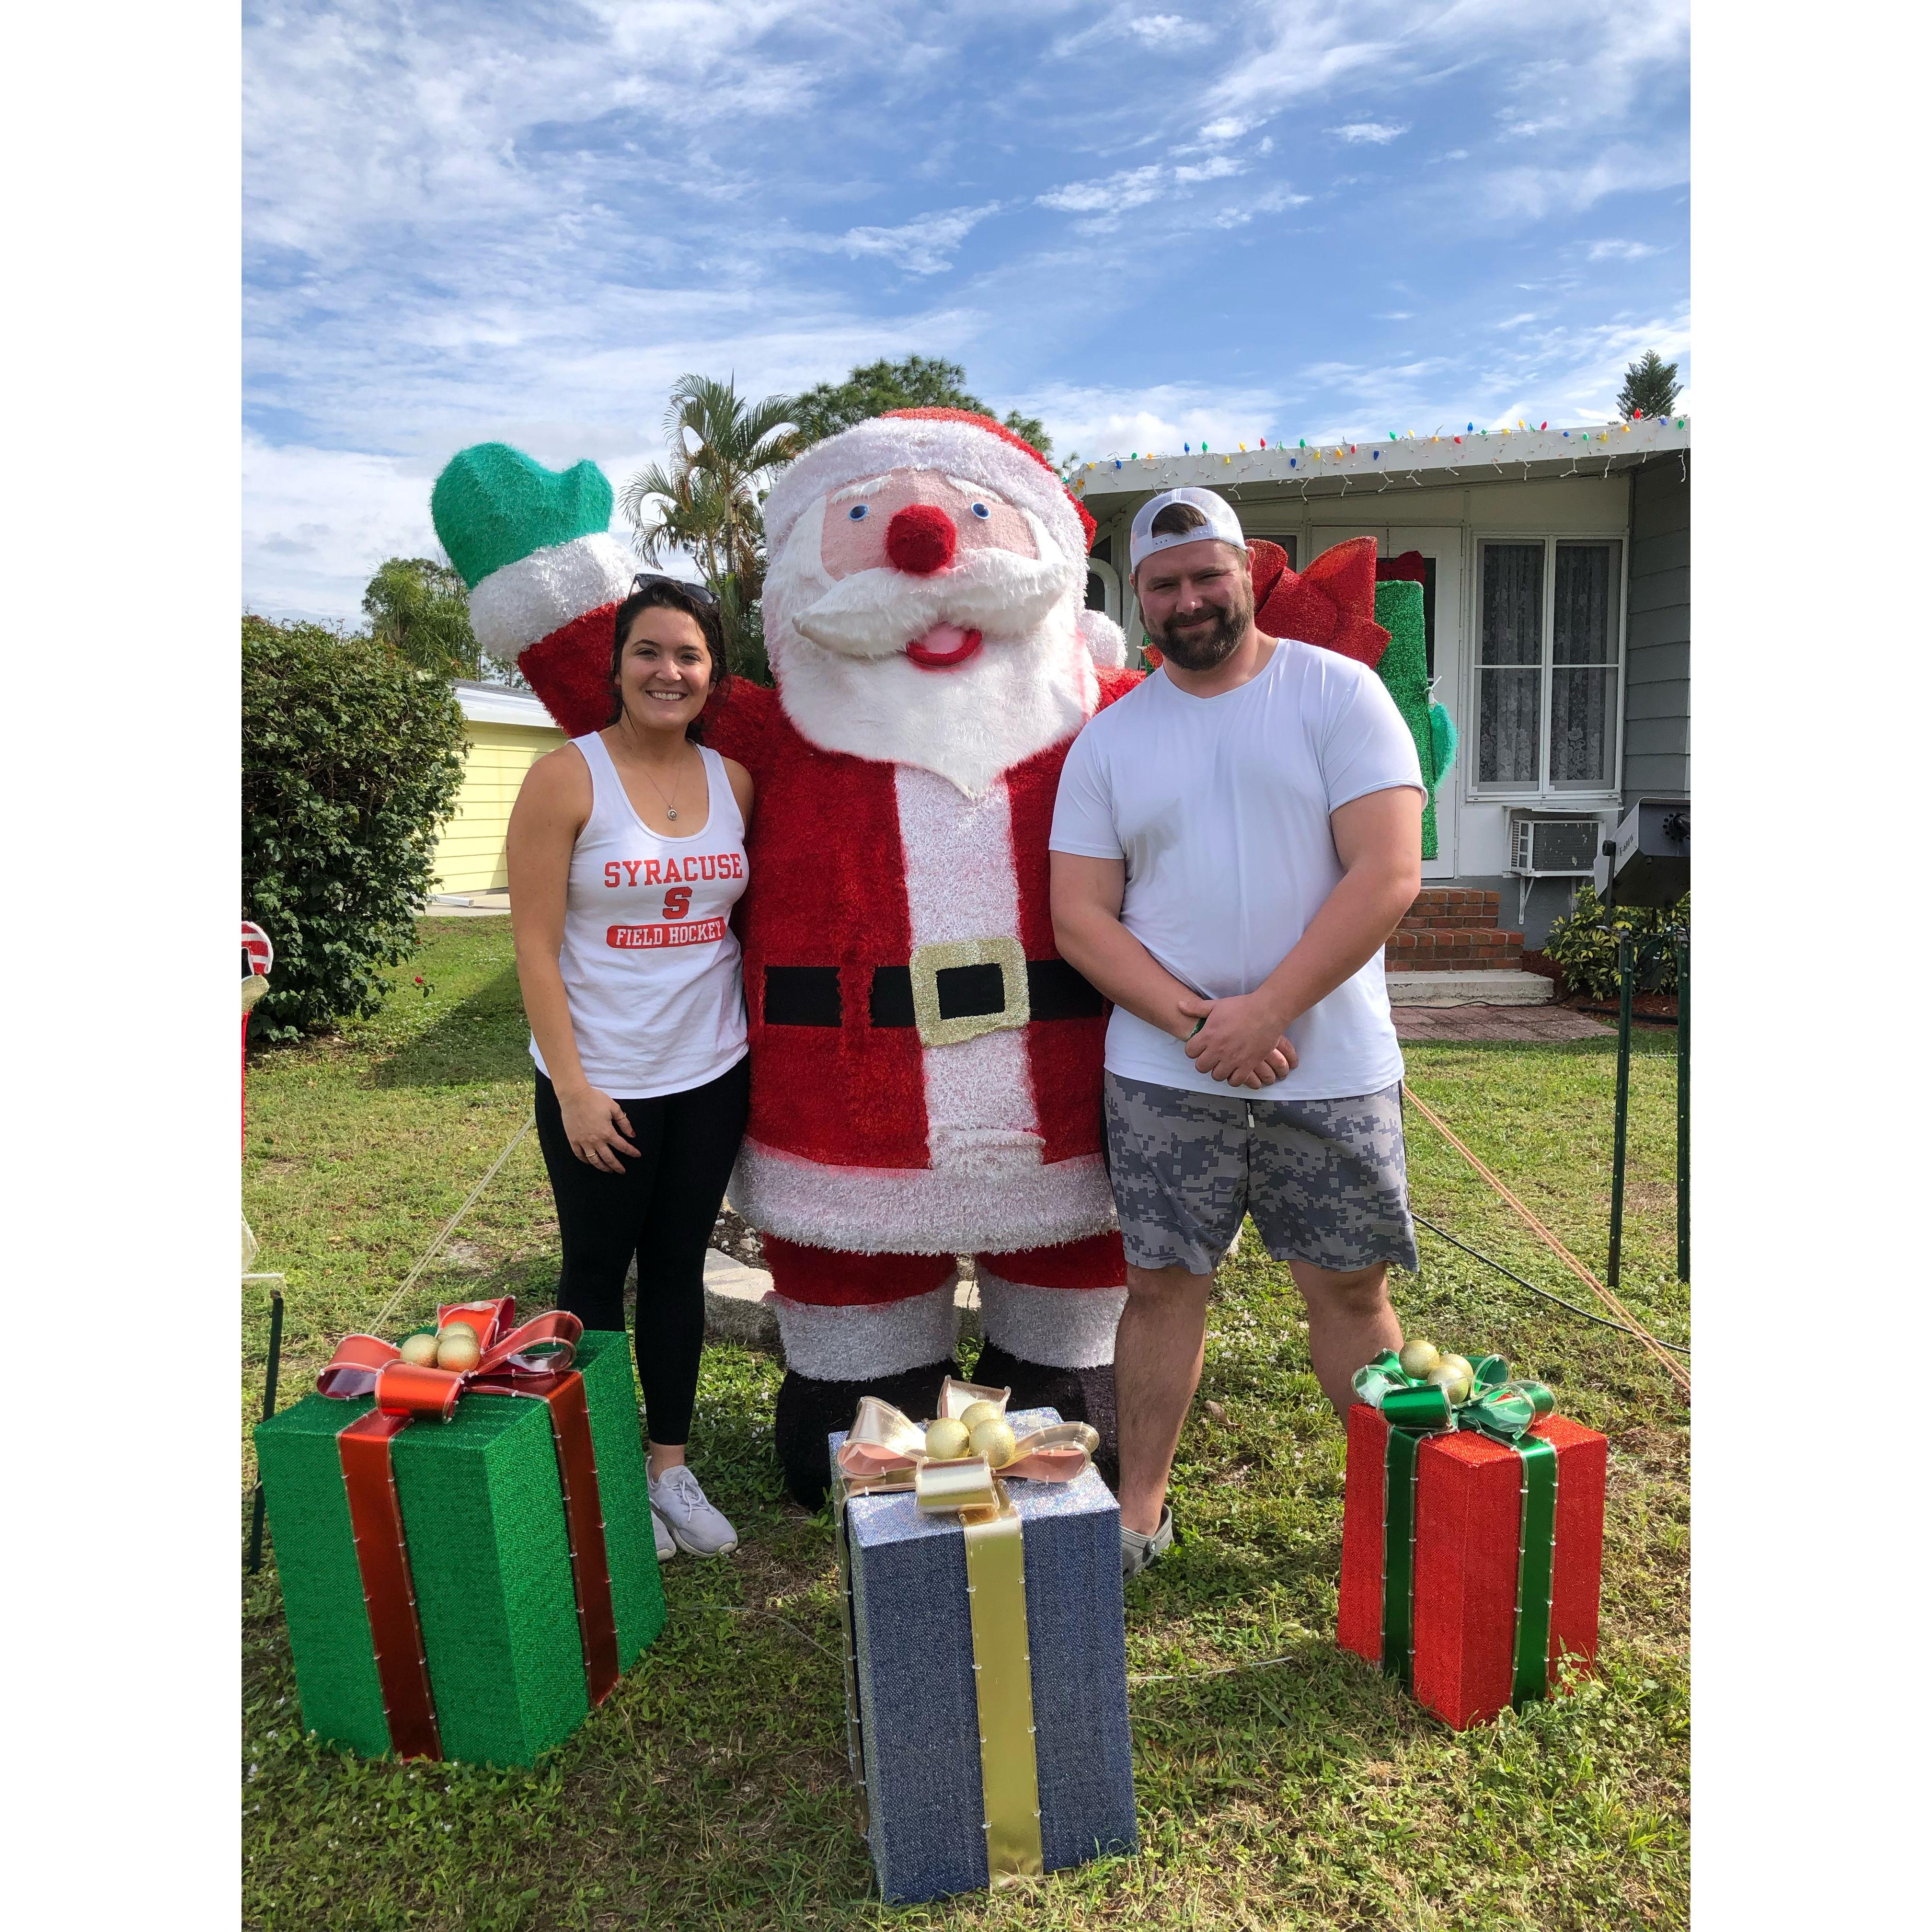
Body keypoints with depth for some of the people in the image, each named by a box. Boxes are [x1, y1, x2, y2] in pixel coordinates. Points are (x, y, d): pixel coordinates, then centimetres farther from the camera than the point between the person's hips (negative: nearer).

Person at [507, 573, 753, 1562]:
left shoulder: (734, 781, 4)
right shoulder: (567, 776, -9)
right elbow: (535, 944, -11)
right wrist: (572, 1087, -14)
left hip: (711, 1073, 4)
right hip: (601, 1081, -4)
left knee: (679, 1268, 15)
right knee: (598, 1274, 10)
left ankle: (671, 1467, 30)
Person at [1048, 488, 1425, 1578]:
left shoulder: (1339, 693, -1)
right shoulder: (1109, 738, 6)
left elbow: (1390, 874, -10)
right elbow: (1080, 916, 1)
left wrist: (1263, 1012, -15)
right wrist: (1194, 1020, -12)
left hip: (1332, 1068, -1)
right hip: (1163, 1075, 2)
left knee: (1351, 1287, 8)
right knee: (1163, 1282, 8)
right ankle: (1142, 1508, 25)